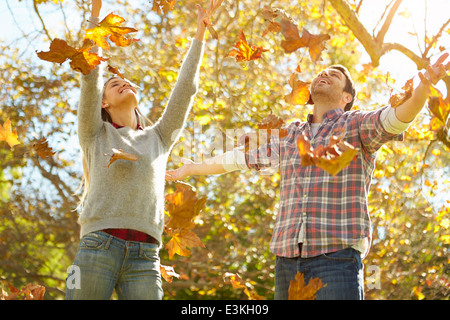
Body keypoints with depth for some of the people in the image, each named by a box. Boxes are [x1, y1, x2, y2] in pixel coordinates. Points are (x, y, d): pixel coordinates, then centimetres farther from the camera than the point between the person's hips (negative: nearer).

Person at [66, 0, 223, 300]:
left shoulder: (159, 137, 20)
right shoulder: (96, 135, 13)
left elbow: (186, 87, 18)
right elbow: (90, 76, 5)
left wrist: (200, 31, 19)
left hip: (144, 258, 2)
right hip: (98, 249, -2)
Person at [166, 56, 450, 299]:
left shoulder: (356, 125, 7)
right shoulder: (289, 136, 22)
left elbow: (394, 118, -14)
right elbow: (240, 158, 34)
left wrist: (424, 86, -35)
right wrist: (191, 169, 45)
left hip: (336, 257, -5)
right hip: (288, 260, 5)